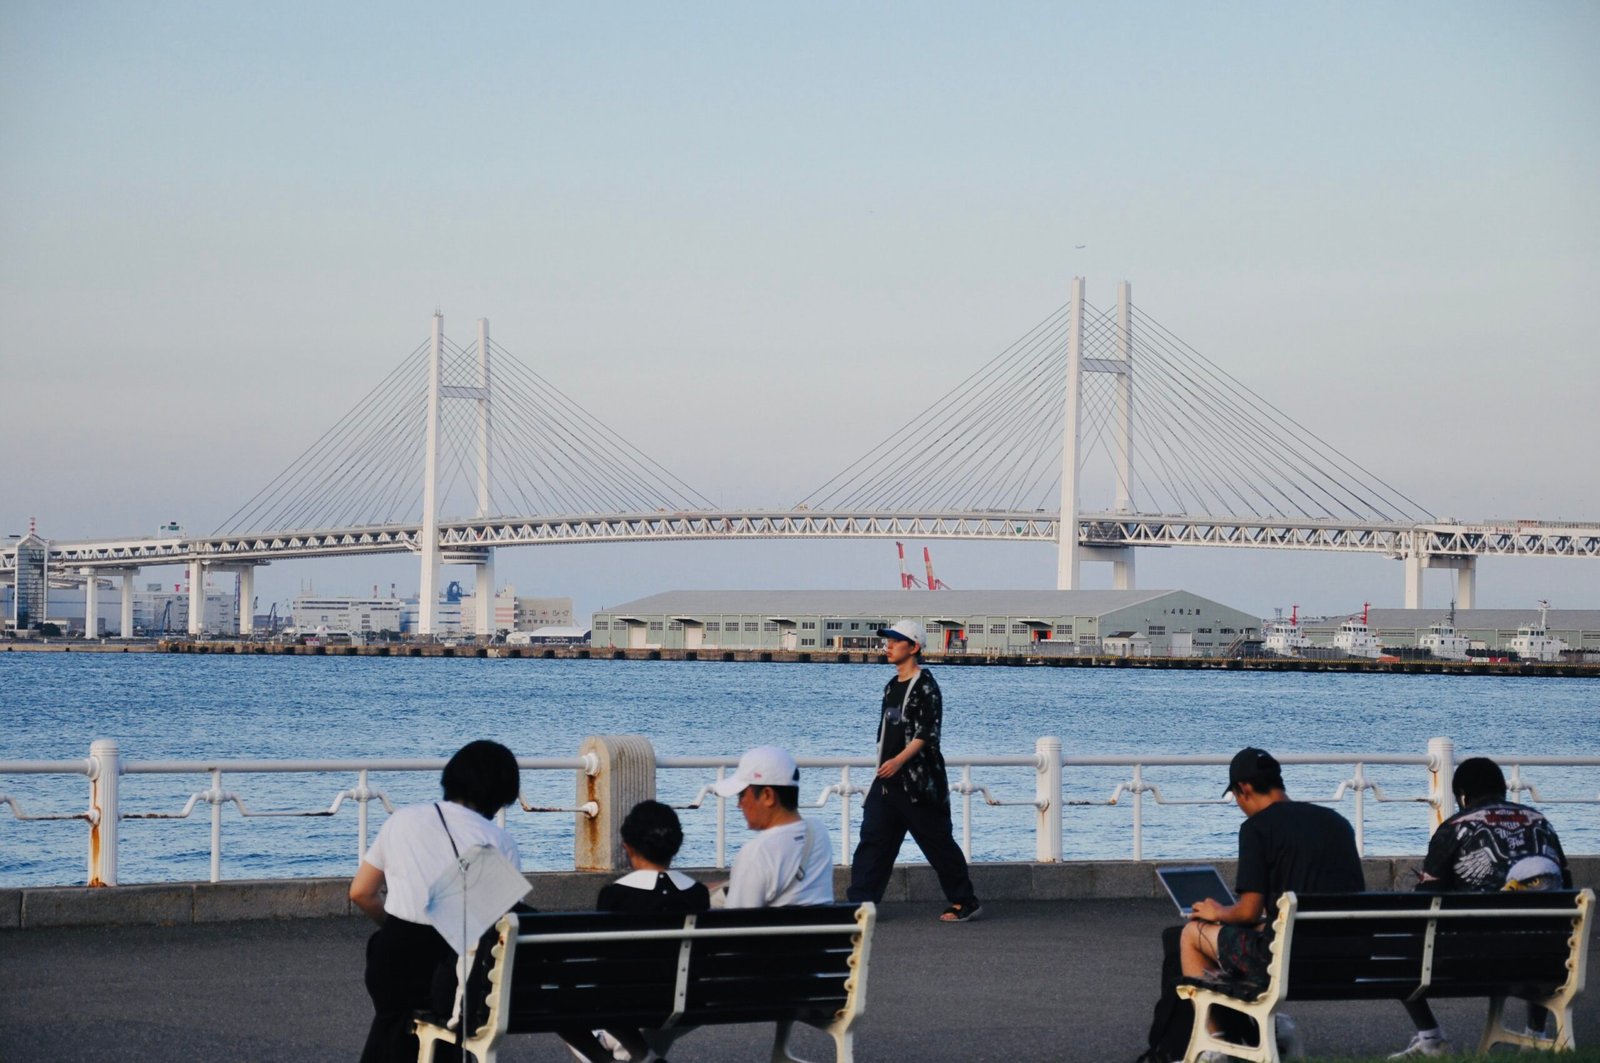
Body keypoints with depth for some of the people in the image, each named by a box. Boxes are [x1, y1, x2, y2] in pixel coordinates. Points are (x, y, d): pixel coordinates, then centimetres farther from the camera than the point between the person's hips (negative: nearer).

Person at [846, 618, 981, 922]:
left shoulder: (925, 685, -10)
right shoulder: (891, 687, 15)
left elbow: (927, 731, -19)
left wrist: (899, 760, -29)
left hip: (918, 781, -8)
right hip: (888, 781, 8)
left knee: (937, 842, 0)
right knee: (872, 839, -1)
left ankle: (966, 902, 13)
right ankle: (860, 902, -4)